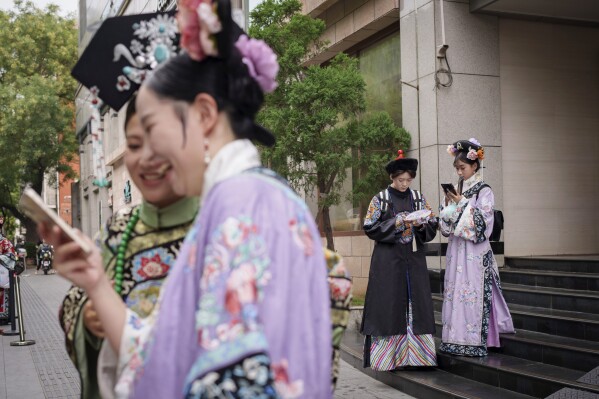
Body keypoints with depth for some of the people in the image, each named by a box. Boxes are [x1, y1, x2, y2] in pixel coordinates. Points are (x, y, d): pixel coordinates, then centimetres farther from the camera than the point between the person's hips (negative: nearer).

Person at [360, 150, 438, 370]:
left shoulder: (418, 198, 9)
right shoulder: (380, 199, 0)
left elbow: (432, 227, 9)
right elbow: (371, 228, -6)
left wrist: (421, 225, -12)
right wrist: (397, 222, -15)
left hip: (414, 259, 3)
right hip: (388, 261, -3)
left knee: (415, 303, 1)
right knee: (389, 306, -4)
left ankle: (414, 353, 8)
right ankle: (387, 356, 2)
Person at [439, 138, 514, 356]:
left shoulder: (484, 191, -4)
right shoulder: (458, 191, 14)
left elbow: (483, 220, -12)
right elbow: (447, 223, 15)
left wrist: (462, 204, -13)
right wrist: (448, 204, -2)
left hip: (475, 251, -6)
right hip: (457, 248, 6)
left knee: (472, 292, -8)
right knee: (454, 291, 5)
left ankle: (474, 341, -2)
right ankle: (456, 338, 11)